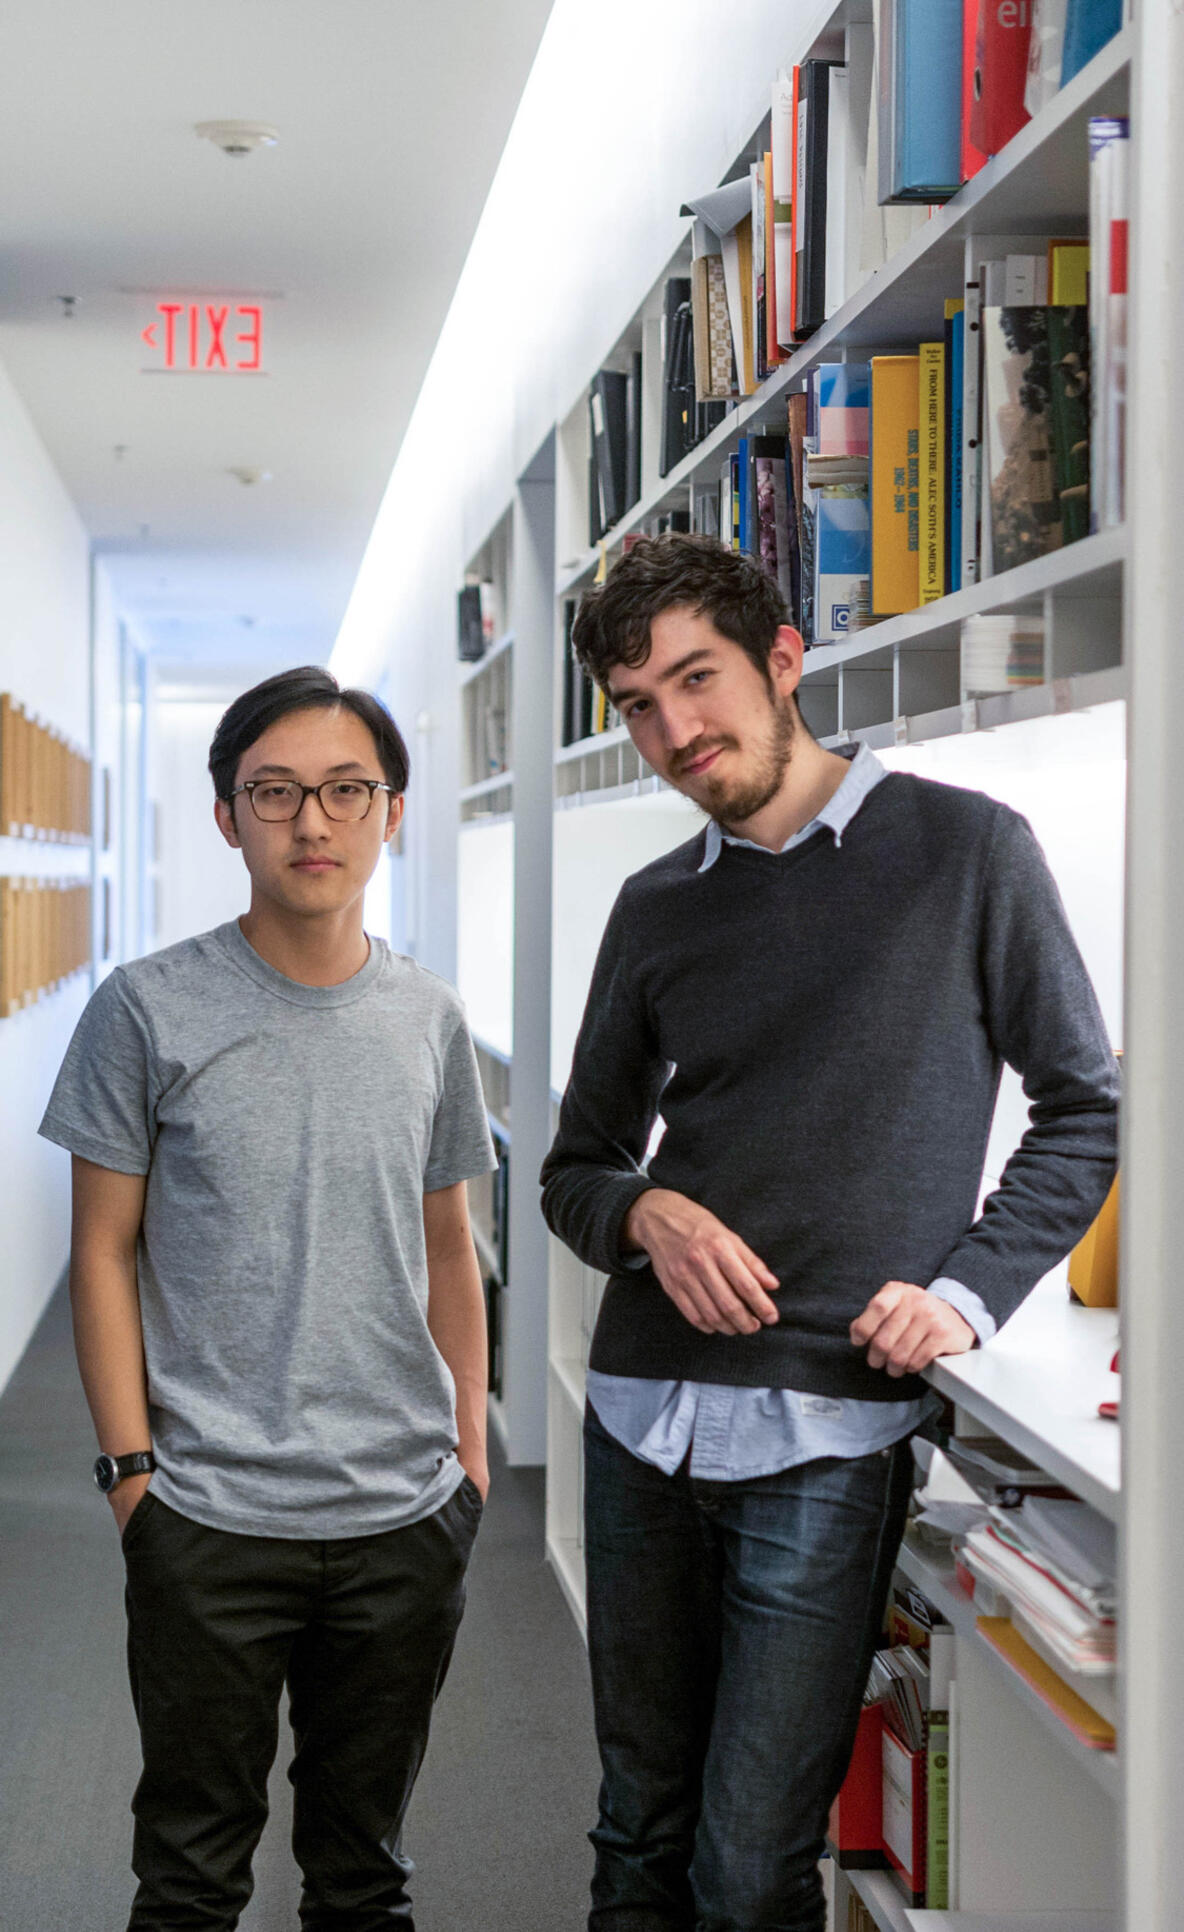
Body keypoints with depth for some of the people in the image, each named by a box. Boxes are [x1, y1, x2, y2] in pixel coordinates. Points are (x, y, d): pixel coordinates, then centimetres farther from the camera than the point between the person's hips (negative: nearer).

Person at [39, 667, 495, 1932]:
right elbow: (104, 1250, -2)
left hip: (407, 1515, 3)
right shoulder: (150, 1011, -5)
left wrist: (470, 1449, 11)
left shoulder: (430, 1022, 6)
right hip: (210, 1517, -3)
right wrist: (131, 1464, -7)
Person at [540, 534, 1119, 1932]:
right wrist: (645, 1213, -5)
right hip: (643, 1412, 4)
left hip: (825, 1433, -4)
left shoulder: (965, 850, 0)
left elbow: (1086, 1109, 4)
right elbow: (577, 1169, 18)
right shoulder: (656, 910, 11)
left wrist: (969, 1290, -9)